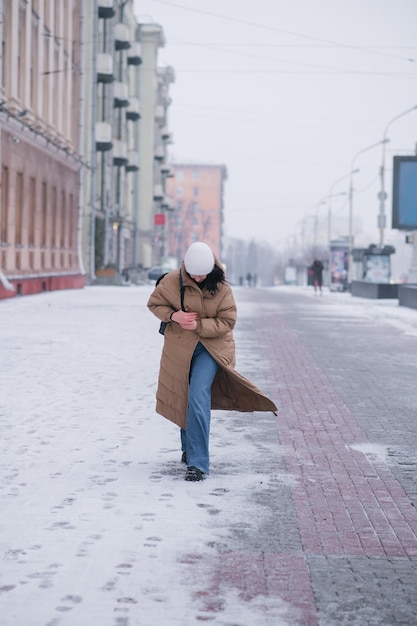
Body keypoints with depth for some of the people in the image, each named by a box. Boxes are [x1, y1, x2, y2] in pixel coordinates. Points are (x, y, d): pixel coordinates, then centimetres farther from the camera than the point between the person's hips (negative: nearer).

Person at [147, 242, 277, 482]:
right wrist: (173, 315, -17)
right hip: (179, 348, 3)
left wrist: (198, 325, -24)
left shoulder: (222, 288, -12)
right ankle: (189, 447, 41)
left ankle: (198, 462, -20)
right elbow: (154, 303, 2)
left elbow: (227, 322, -10)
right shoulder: (173, 281, -10)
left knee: (198, 397, -20)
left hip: (211, 347, -3)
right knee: (183, 398, 16)